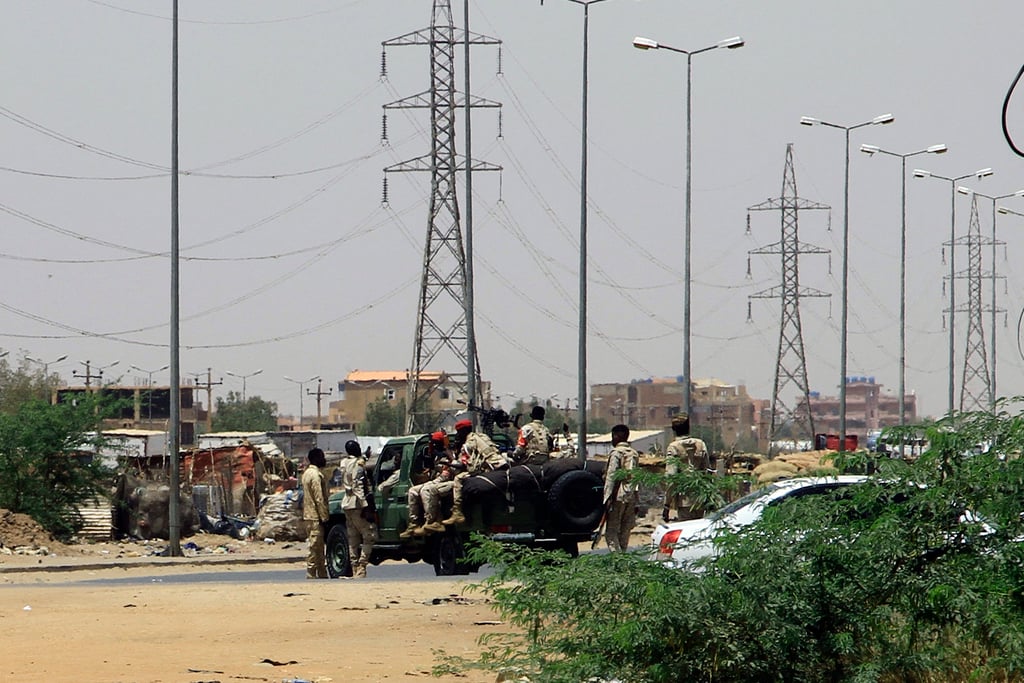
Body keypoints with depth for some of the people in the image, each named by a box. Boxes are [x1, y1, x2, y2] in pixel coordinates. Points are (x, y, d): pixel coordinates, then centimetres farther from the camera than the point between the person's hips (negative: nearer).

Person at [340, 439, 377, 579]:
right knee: (369, 536, -7)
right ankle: (361, 568, -15)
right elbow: (358, 487, -19)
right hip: (358, 504, -9)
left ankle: (355, 570, 8)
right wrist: (366, 506, -22)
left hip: (347, 503, 9)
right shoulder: (358, 464, -13)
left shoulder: (345, 463, 11)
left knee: (353, 539, 9)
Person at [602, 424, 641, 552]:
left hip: (618, 497, -7)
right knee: (625, 532, 13)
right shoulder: (635, 454, 15)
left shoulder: (616, 453, -6)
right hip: (631, 497, 7)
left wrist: (607, 498, -14)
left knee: (611, 531, -6)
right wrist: (636, 502, 19)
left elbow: (611, 476, -13)